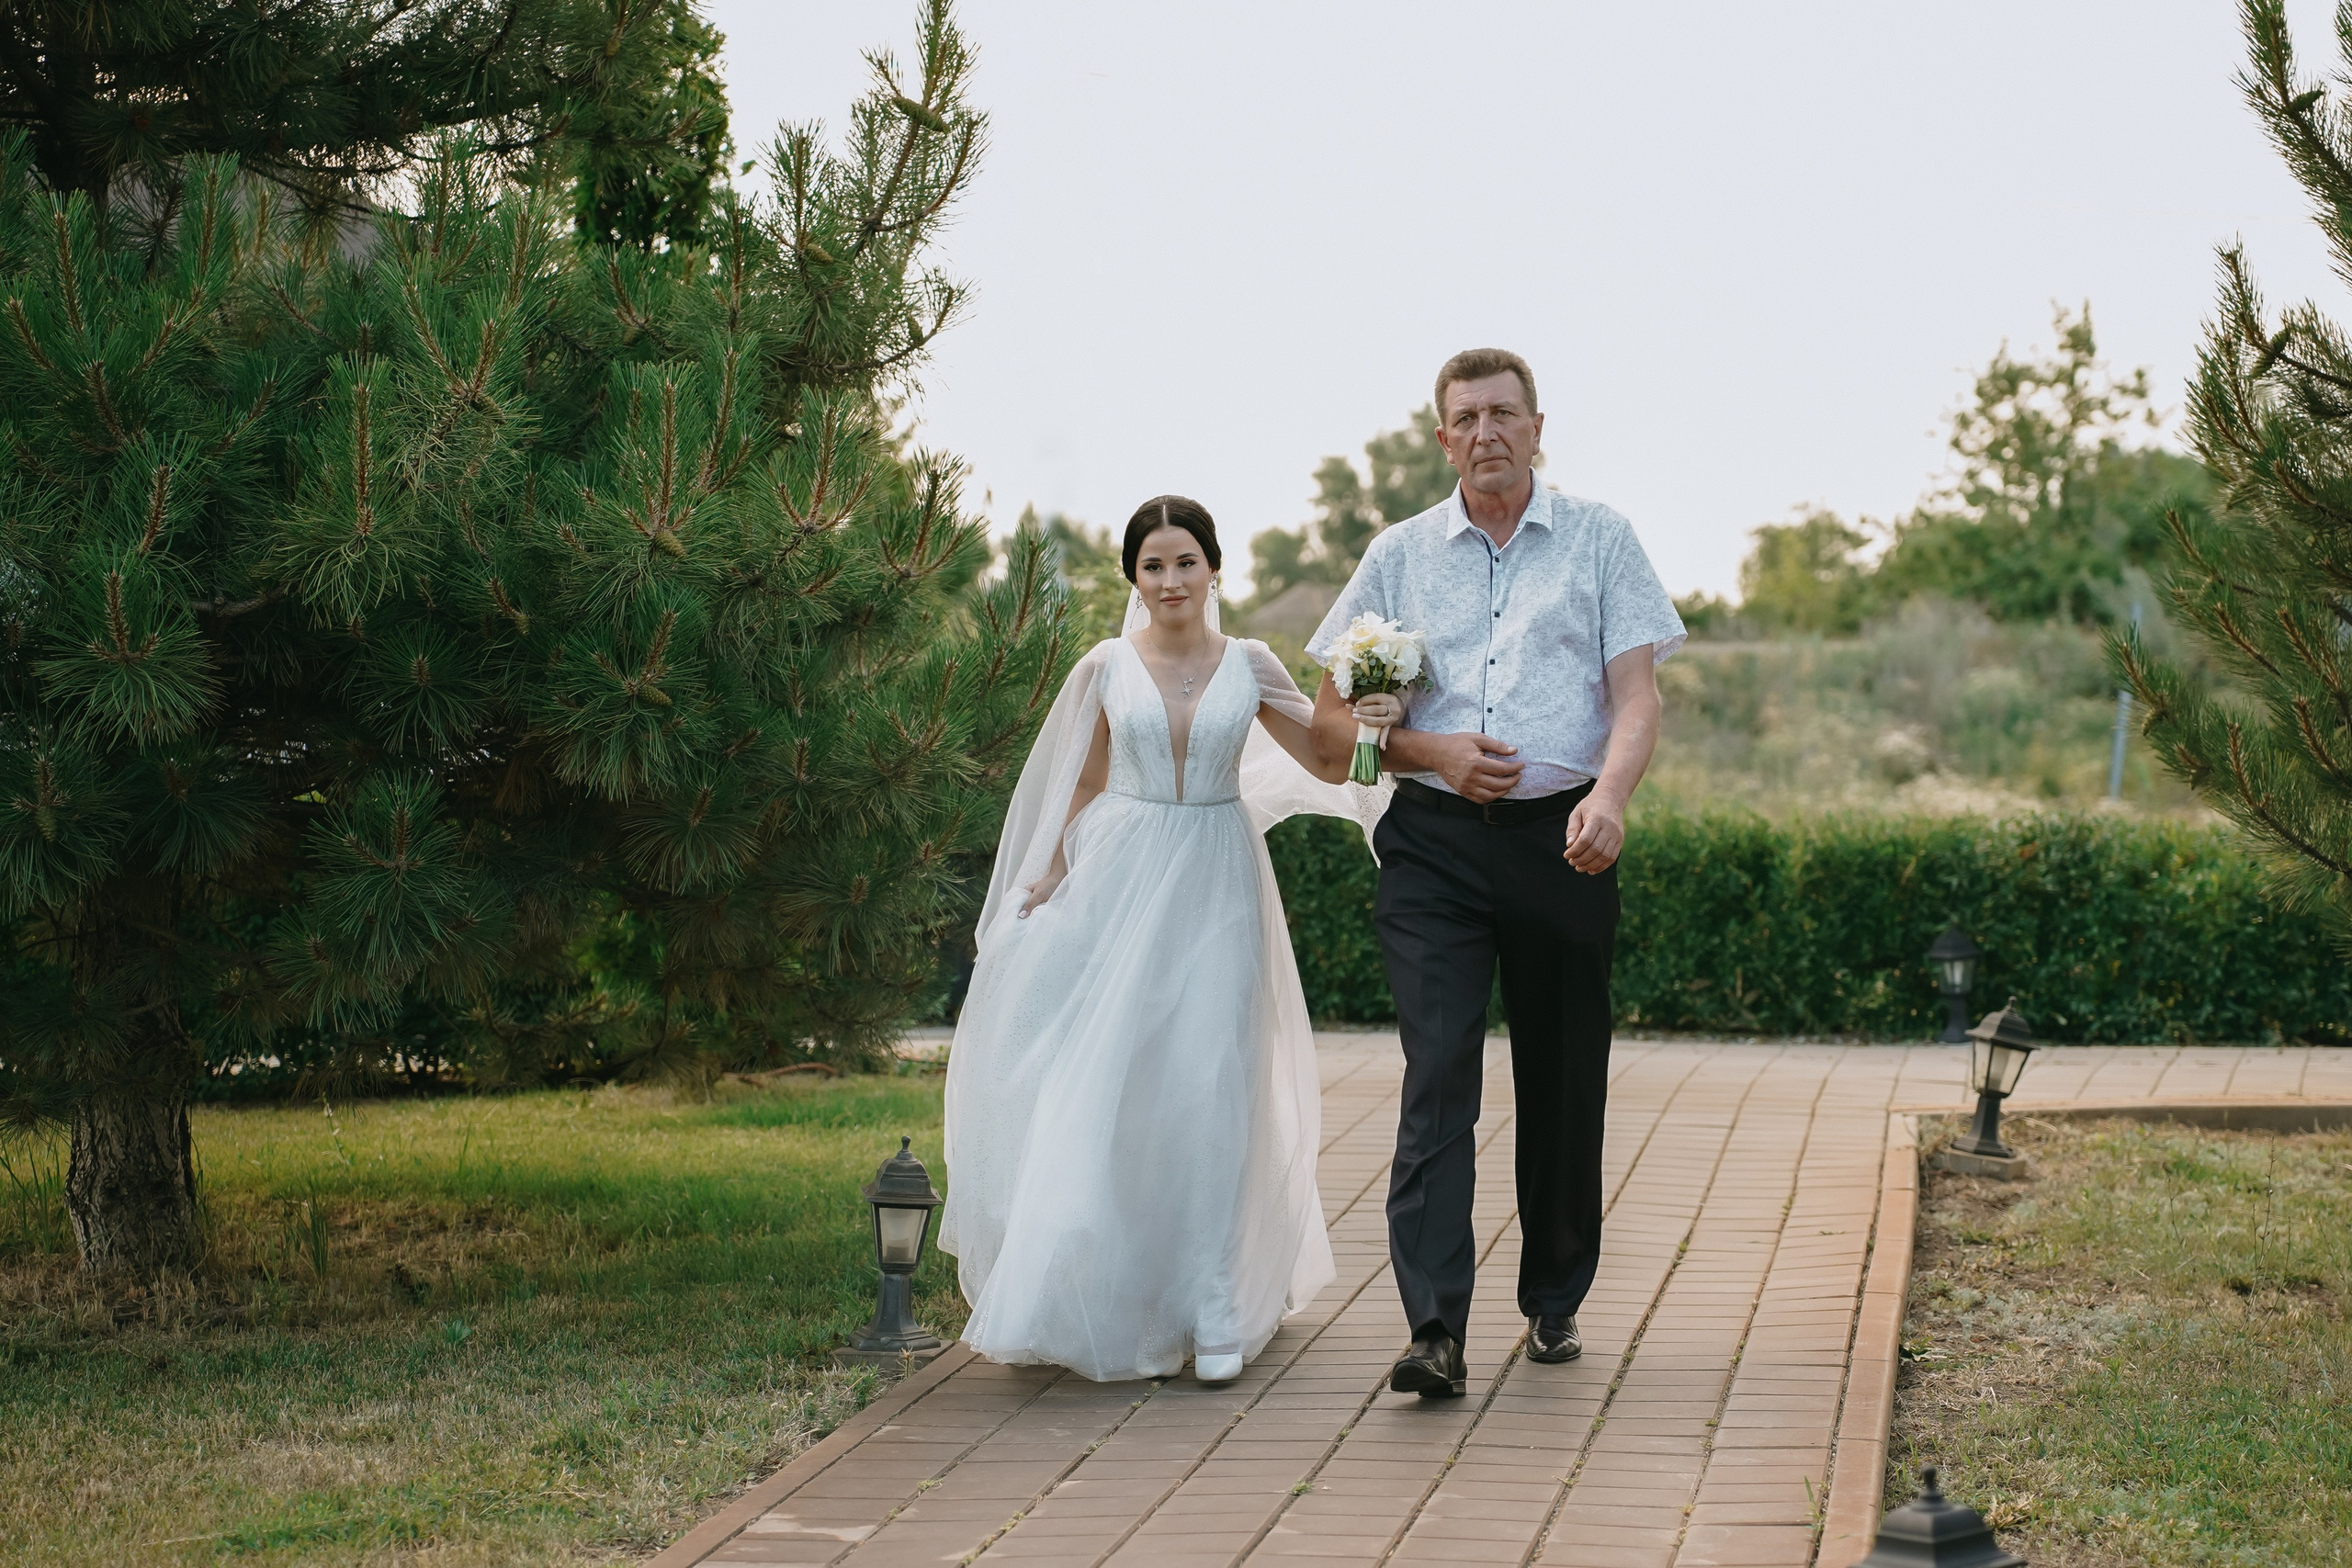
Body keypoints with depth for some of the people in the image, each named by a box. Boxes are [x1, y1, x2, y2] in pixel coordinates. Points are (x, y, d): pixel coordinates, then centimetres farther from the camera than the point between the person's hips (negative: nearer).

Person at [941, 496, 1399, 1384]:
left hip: (1216, 888, 0)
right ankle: (1114, 1304, 10)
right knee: (1106, 1089, -3)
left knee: (1211, 1092, -5)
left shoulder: (1250, 668, 4)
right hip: (1119, 885, 0)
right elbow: (1082, 785, 13)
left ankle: (1214, 1312, 0)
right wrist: (1051, 880, 4)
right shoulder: (1106, 670, 4)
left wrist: (1367, 724, -11)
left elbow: (1329, 764, 9)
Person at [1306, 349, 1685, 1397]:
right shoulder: (1400, 555, 11)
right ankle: (1434, 1329, -17)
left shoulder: (1599, 541, 8)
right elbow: (1332, 717, 11)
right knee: (1439, 1072, -12)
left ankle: (1555, 1302, 25)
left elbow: (1636, 698, -1)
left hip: (1562, 841, 0)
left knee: (1564, 1082, 8)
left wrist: (1608, 797, -21)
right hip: (1434, 842, 0)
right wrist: (1433, 751, -7)